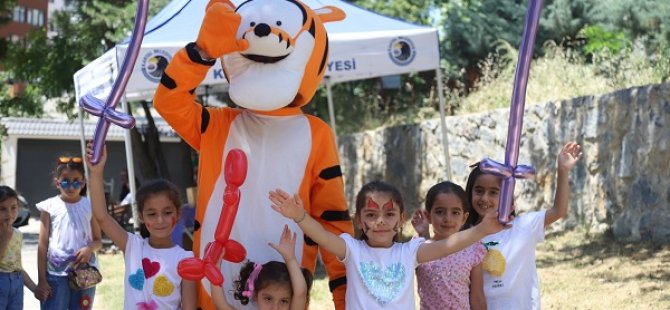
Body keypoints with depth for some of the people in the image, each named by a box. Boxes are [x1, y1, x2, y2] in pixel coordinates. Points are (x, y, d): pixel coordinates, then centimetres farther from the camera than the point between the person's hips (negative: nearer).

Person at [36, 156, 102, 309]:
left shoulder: (90, 206, 3)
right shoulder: (49, 207, 0)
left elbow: (98, 241, 8)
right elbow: (43, 245, 1)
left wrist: (90, 248, -17)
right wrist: (41, 279, -4)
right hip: (56, 274, -1)